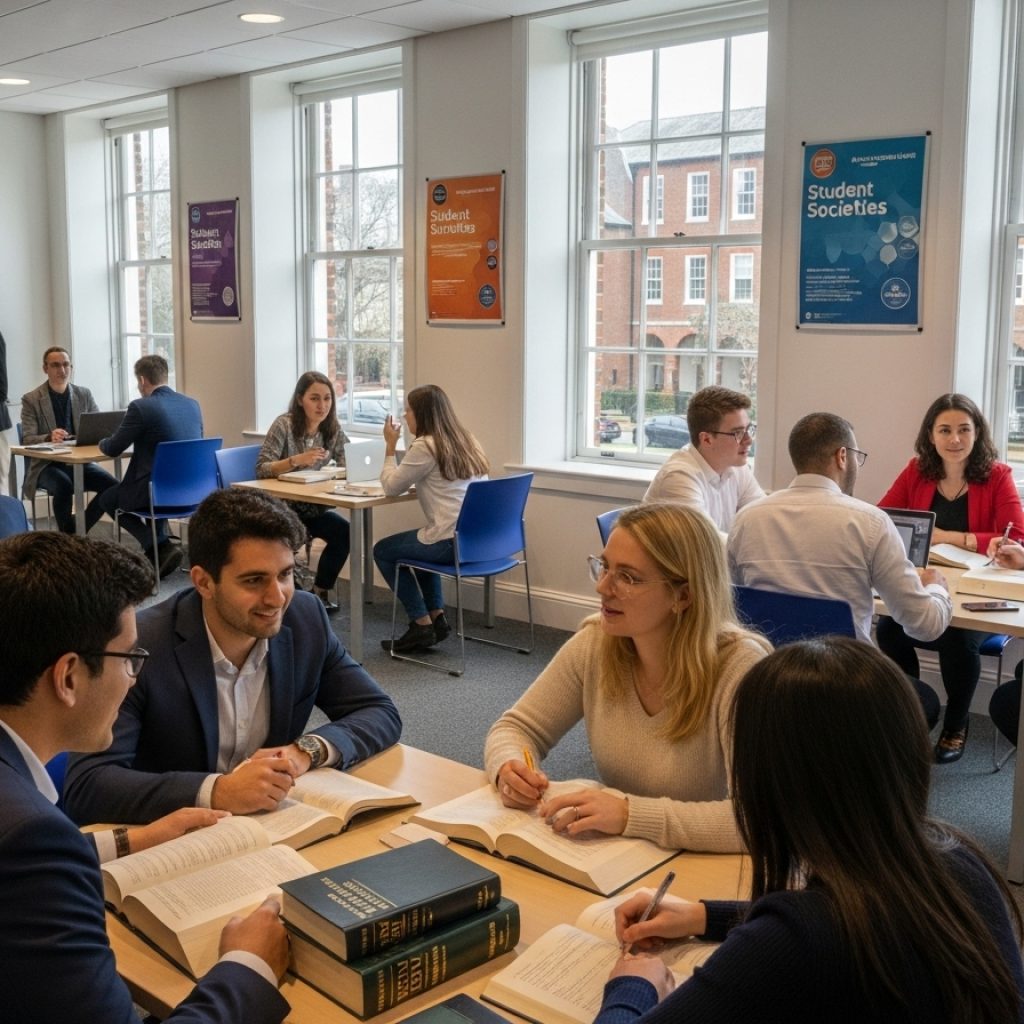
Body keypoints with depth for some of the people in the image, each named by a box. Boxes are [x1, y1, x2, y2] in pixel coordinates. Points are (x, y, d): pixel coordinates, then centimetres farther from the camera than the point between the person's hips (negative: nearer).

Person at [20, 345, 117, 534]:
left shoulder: (84, 394, 8)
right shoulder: (31, 400, -2)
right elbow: (27, 440, -10)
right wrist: (49, 438, -32)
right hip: (47, 464, -3)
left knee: (112, 486, -24)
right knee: (64, 485, -36)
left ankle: (77, 531, -5)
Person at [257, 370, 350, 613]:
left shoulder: (333, 428, 2)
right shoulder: (284, 424, -14)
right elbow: (261, 469, -20)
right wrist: (296, 460, -35)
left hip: (312, 507, 5)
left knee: (344, 533, -20)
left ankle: (320, 592, 1)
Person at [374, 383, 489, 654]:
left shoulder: (425, 446, -11)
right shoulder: (465, 441, 13)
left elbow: (391, 487, -4)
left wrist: (391, 446, 7)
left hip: (452, 542, -8)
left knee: (382, 551, 15)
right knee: (421, 543, 36)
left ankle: (422, 625, 12)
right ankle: (437, 616, 28)